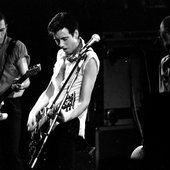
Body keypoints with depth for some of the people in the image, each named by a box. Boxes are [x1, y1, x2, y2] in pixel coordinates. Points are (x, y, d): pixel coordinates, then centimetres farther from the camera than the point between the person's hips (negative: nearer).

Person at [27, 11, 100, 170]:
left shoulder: (89, 59, -8)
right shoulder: (62, 55, 16)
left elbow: (84, 101, -15)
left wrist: (67, 116, -32)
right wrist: (34, 112, 4)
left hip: (69, 123, -7)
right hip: (49, 122, 7)